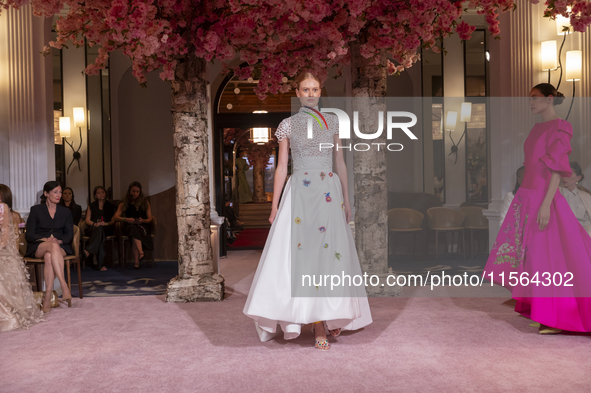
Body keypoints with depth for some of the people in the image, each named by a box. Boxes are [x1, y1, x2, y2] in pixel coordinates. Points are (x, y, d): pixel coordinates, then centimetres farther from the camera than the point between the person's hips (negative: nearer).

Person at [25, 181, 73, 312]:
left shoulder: (66, 211, 16)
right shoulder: (36, 210, 9)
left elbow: (69, 235, 9)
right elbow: (29, 234, 1)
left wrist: (58, 240, -14)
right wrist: (46, 240, -17)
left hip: (61, 247, 2)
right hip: (38, 247, -1)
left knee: (49, 256, -37)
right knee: (53, 246, -39)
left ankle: (47, 296, -45)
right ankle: (64, 286, -50)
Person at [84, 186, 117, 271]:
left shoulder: (111, 206, 23)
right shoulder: (91, 206, 25)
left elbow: (113, 221, 11)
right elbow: (87, 220, 12)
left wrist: (106, 223, -13)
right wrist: (95, 224, -12)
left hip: (107, 229, 0)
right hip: (92, 228, 0)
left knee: (100, 229, -40)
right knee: (99, 229, -40)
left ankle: (89, 251, -58)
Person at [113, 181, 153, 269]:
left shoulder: (145, 203, 14)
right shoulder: (123, 204, 15)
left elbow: (149, 218, 7)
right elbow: (116, 217, 1)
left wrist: (142, 221, -16)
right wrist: (126, 219, -19)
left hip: (142, 226, 0)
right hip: (129, 227, 1)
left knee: (135, 231, -36)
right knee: (134, 229, -37)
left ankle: (136, 260, -44)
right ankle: (141, 253, -51)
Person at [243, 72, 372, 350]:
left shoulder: (332, 122, 11)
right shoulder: (288, 125, 6)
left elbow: (340, 163, 14)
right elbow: (281, 166, 4)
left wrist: (346, 199, 10)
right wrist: (274, 205, -1)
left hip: (330, 193, 2)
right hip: (300, 192, -2)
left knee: (331, 252, 0)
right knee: (303, 251, -5)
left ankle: (331, 317, 14)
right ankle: (318, 327, 0)